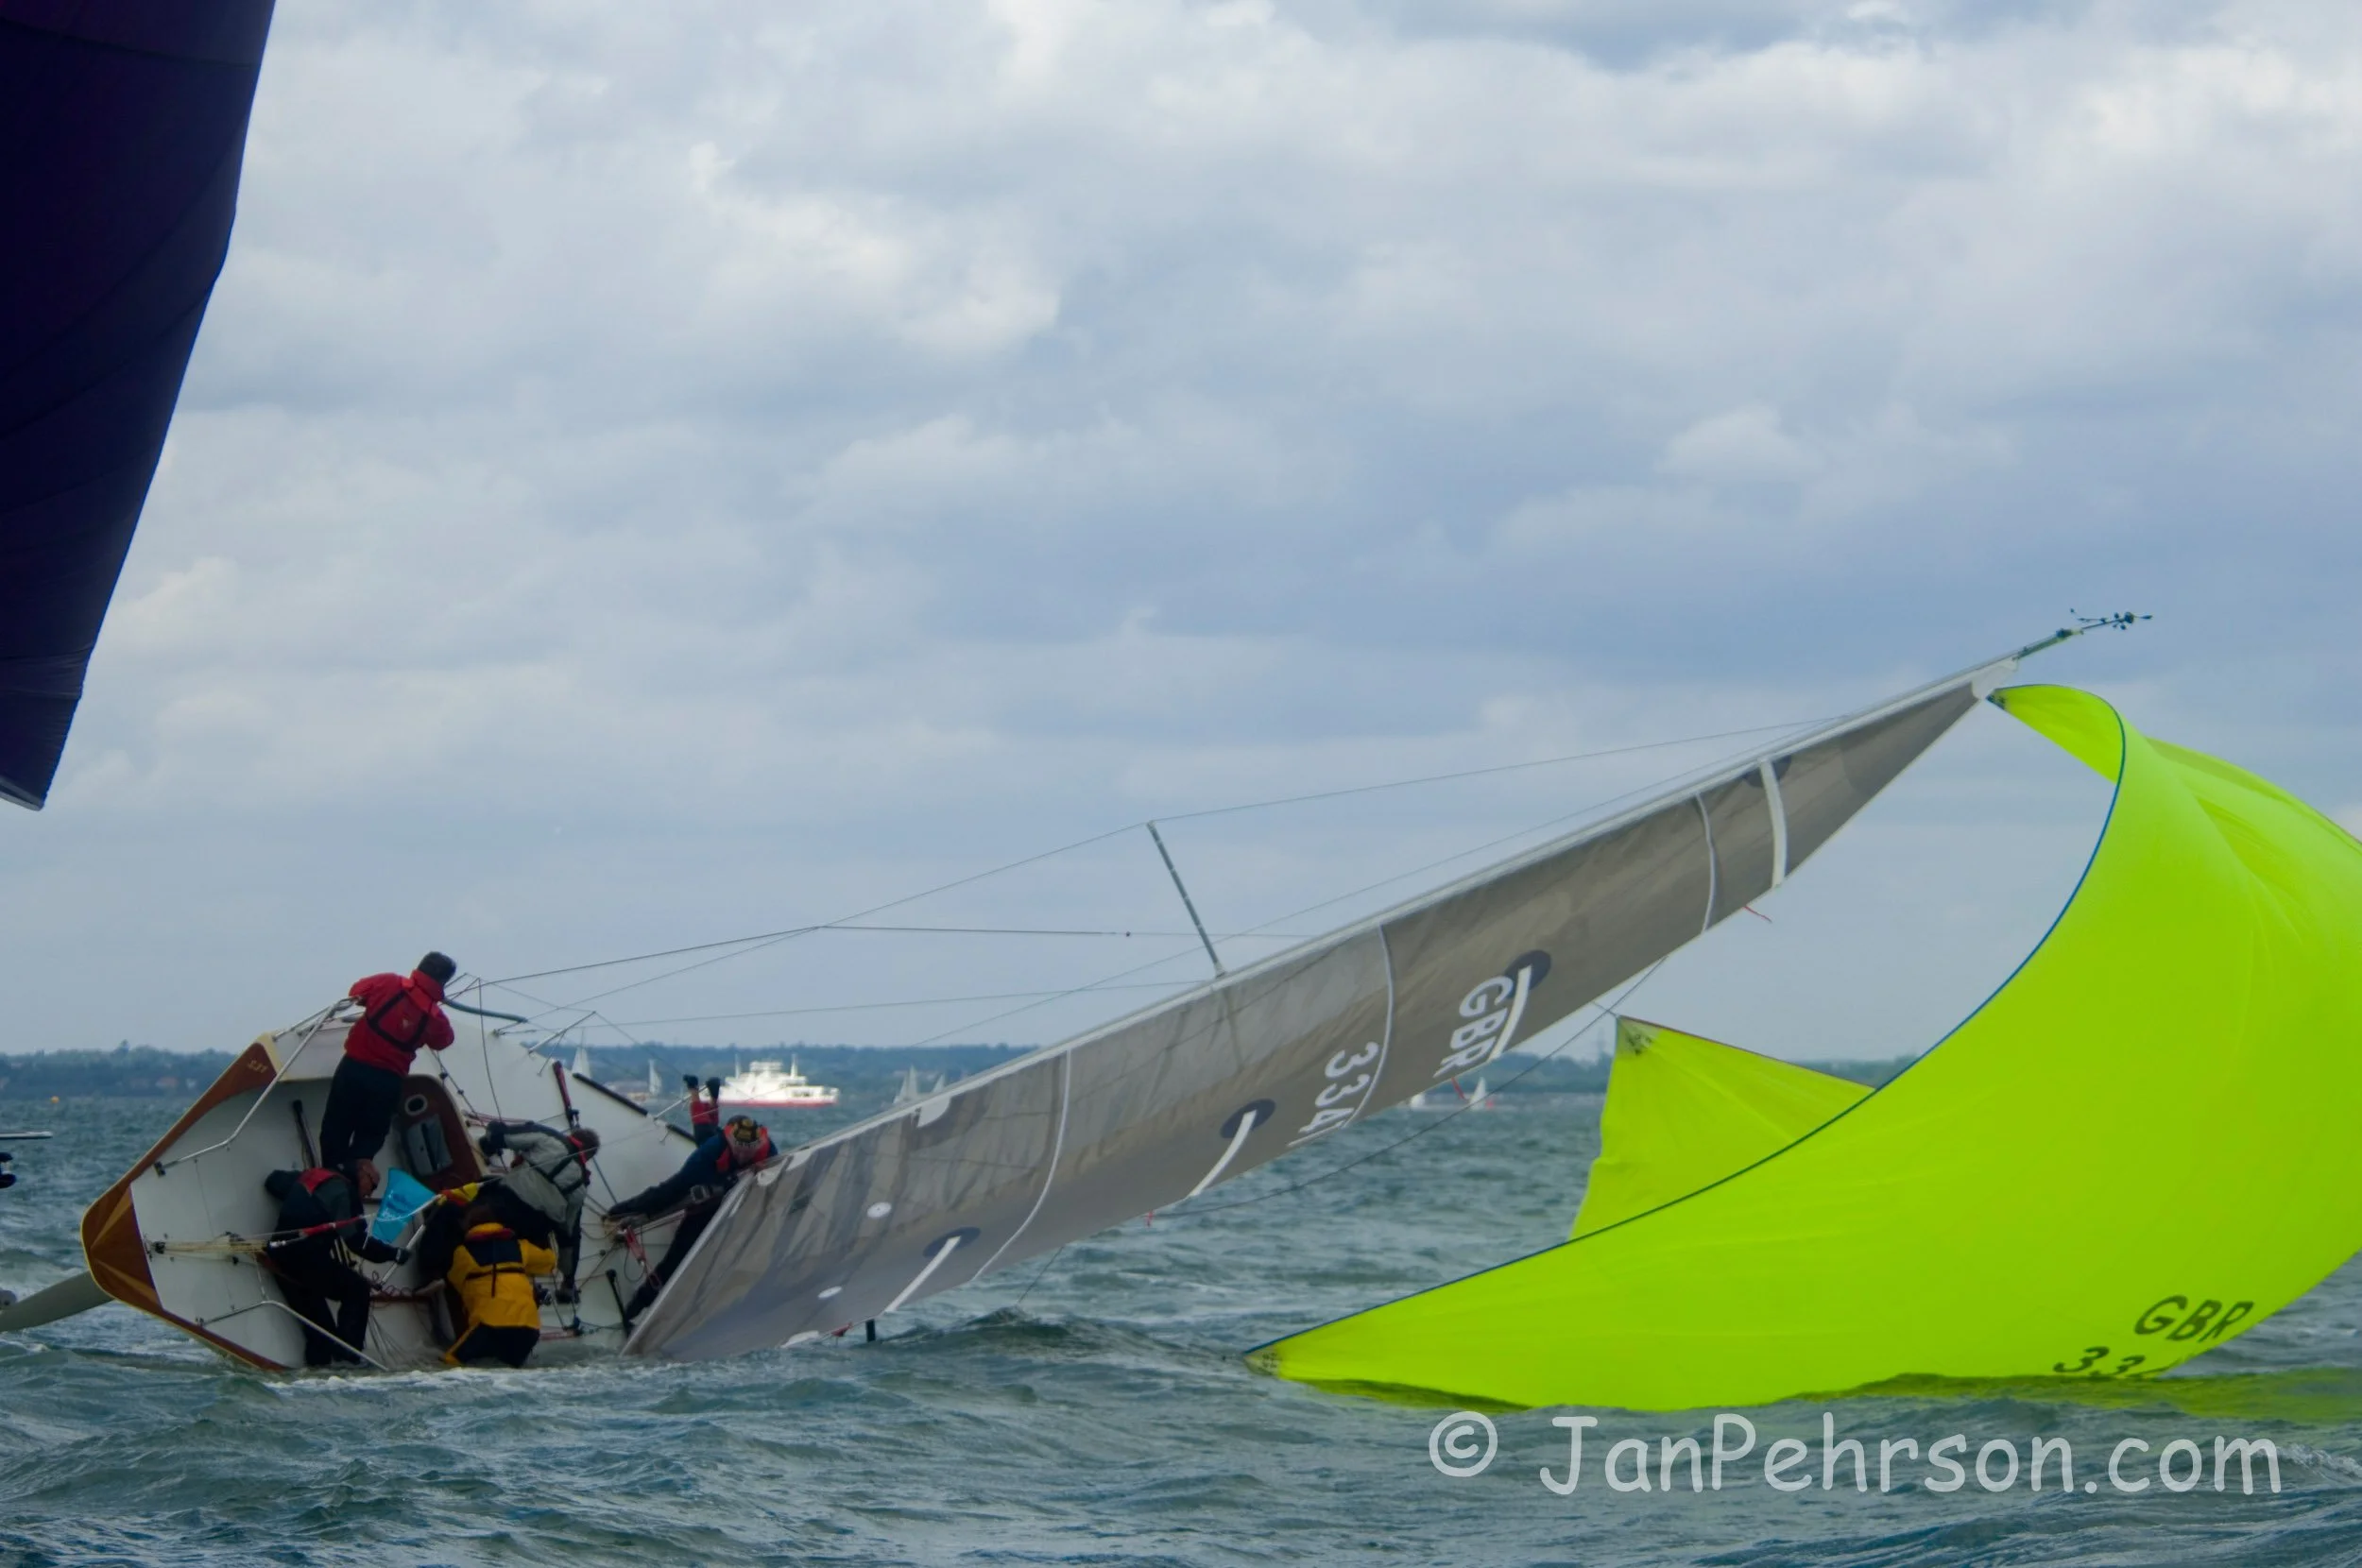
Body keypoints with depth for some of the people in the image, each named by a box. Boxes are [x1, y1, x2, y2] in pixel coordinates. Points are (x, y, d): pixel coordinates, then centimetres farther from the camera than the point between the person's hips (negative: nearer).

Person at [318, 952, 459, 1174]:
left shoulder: (387, 984, -10)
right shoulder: (435, 1018, -10)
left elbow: (356, 992, 8)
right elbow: (442, 1041, 12)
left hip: (354, 1068, 1)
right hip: (388, 1080, 0)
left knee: (336, 1127, 16)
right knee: (369, 1137, 16)